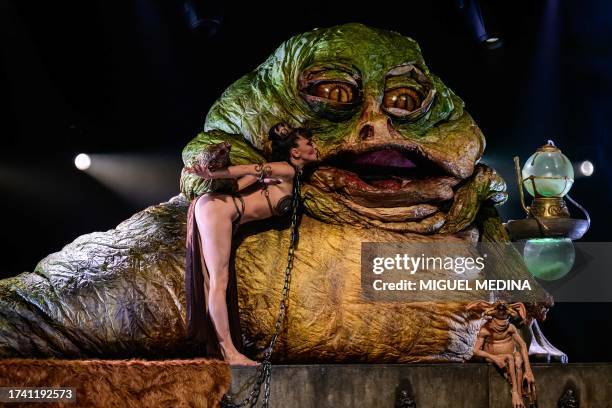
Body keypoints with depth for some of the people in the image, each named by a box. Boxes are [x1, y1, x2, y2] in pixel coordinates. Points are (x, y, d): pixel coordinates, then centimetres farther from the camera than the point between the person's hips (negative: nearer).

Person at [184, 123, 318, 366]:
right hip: (217, 209, -10)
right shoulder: (288, 170, -5)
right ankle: (229, 352, -13)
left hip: (220, 213, 10)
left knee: (217, 283, 5)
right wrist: (212, 174, -18)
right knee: (219, 282, -11)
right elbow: (248, 170, -12)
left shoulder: (290, 173, 20)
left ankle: (219, 350, 4)